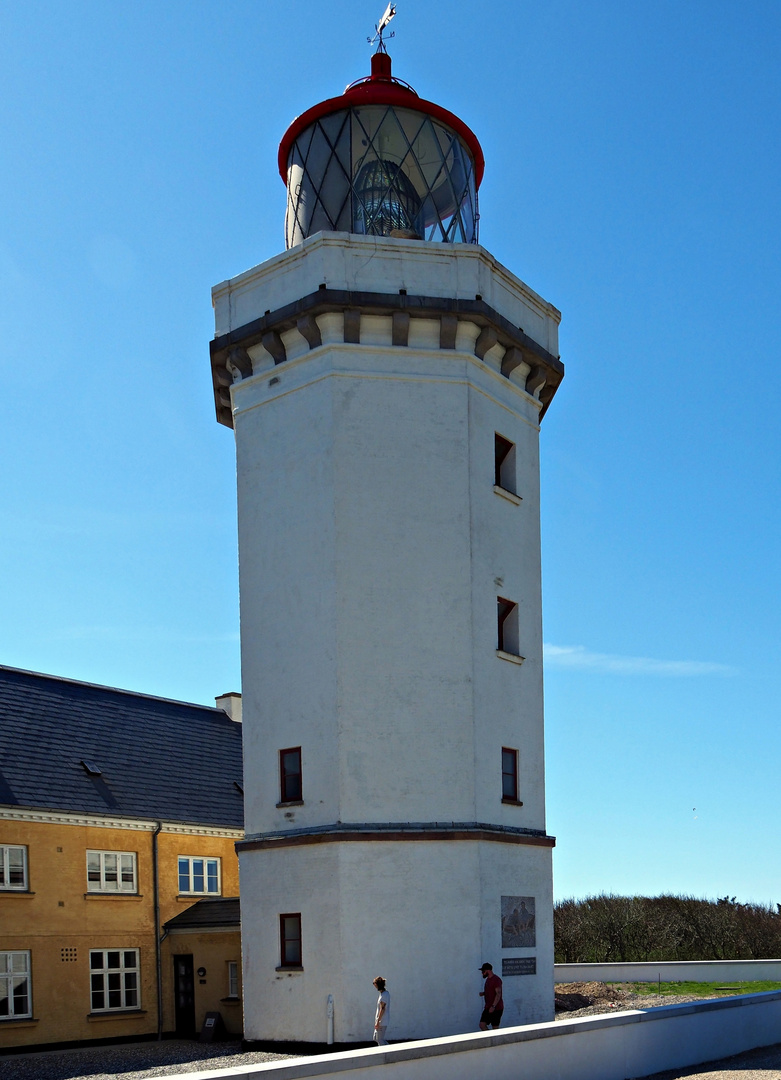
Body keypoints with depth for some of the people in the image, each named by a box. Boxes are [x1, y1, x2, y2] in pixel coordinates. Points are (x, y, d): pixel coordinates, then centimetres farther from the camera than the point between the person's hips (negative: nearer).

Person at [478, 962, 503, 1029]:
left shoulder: (496, 979, -15)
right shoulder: (488, 979, 15)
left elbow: (498, 994, -22)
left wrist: (493, 1006, -28)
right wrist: (483, 993, 7)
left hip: (496, 1008, -9)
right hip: (488, 1008, 9)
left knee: (495, 1027, -4)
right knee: (482, 1025, 0)